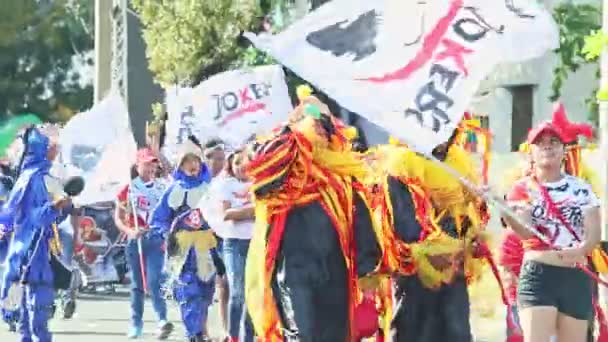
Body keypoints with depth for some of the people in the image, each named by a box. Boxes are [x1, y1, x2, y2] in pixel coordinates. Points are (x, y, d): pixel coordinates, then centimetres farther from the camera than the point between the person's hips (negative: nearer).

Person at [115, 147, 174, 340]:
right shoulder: (128, 189, 4)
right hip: (135, 240, 1)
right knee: (137, 284, 8)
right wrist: (129, 231, -14)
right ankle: (136, 324, 14)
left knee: (154, 282, -16)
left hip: (156, 239, -1)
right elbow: (118, 218, 4)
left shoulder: (163, 189, 7)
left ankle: (162, 320, -21)